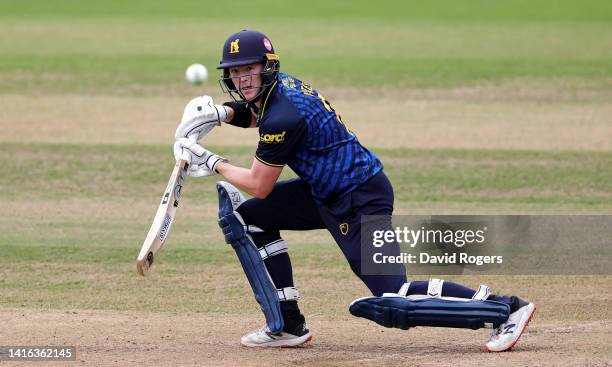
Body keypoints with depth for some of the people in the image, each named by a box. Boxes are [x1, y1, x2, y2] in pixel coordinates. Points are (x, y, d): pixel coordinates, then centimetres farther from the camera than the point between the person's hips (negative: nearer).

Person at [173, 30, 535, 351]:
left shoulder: (283, 117, -23)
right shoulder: (281, 85, 5)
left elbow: (260, 186, -15)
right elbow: (255, 113, 29)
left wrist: (212, 163, -2)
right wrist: (222, 112, 8)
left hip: (361, 202, -10)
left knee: (393, 304, -16)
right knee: (245, 213, 11)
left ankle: (505, 308, -12)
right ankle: (287, 326, 12)